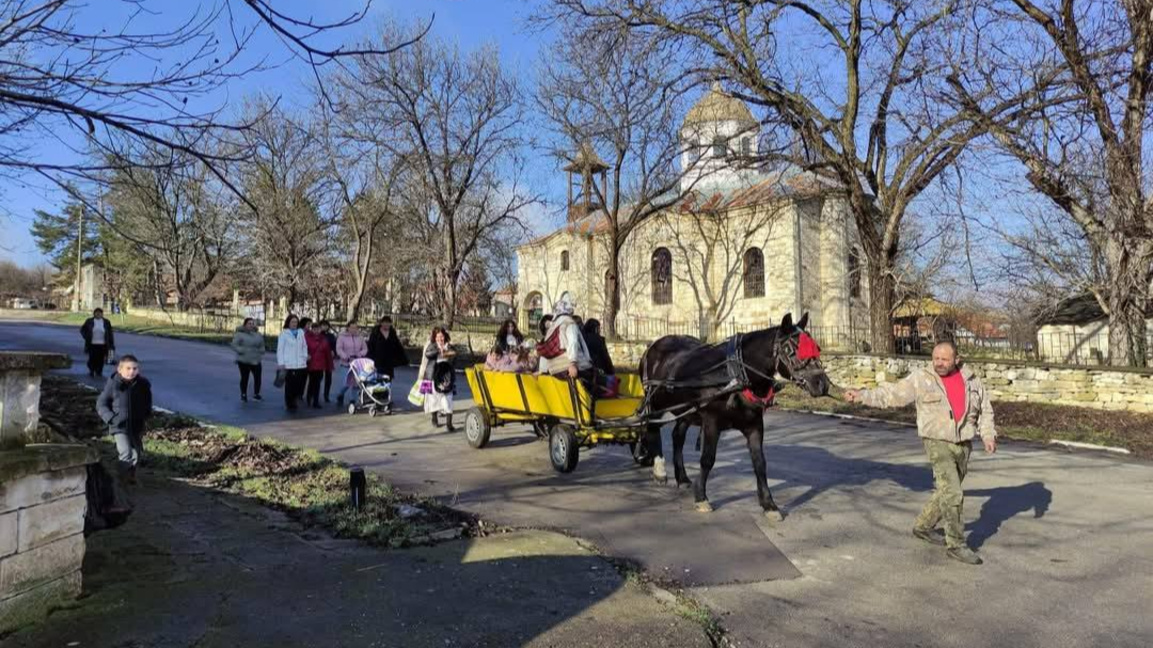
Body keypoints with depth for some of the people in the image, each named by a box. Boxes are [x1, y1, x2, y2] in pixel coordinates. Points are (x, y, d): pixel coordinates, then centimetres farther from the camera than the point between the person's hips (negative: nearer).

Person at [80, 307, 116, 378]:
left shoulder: (106, 322, 4)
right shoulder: (89, 321, 3)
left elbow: (110, 334, 5)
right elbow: (82, 330, 13)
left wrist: (111, 345, 1)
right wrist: (86, 337, -1)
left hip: (102, 345, 1)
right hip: (92, 344, -1)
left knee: (101, 359, 3)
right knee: (92, 358, 0)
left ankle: (99, 372, 19)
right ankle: (91, 373, 15)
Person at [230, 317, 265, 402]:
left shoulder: (258, 334, 10)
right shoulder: (240, 334, -6)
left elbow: (262, 345, 22)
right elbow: (234, 345, -11)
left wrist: (261, 352, 7)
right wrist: (243, 351, -19)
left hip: (256, 360, 4)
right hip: (244, 361, -4)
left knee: (257, 377, 0)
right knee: (244, 378, 3)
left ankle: (256, 394, 15)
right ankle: (243, 394, 19)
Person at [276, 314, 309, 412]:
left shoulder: (301, 332, 11)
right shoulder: (284, 333, 0)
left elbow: (304, 346, 17)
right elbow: (280, 349, -2)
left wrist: (305, 356, 4)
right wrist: (281, 363, -7)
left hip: (300, 364, 4)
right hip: (288, 364, -4)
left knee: (299, 385, 4)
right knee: (290, 386, -2)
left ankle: (293, 401, 26)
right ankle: (290, 405, 11)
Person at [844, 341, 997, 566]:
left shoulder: (971, 380, 4)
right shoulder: (921, 379, -5)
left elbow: (985, 410, 10)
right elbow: (892, 393, -6)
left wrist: (988, 435, -4)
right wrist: (862, 395, -17)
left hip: (964, 445, 5)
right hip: (937, 443, -5)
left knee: (947, 492, 15)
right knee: (952, 493, -11)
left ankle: (923, 526, 34)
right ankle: (956, 545, 1)